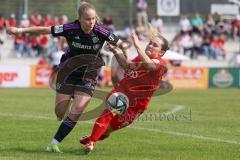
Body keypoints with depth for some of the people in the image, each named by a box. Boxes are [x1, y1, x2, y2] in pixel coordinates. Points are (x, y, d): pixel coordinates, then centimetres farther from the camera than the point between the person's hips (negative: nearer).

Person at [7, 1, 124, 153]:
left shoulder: (101, 31, -20)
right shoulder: (70, 29, -20)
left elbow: (120, 44, -8)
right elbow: (45, 30, -13)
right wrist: (20, 30, -15)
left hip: (88, 75, -1)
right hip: (68, 71, 1)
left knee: (78, 109, -14)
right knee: (60, 112, -1)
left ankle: (55, 143, -4)